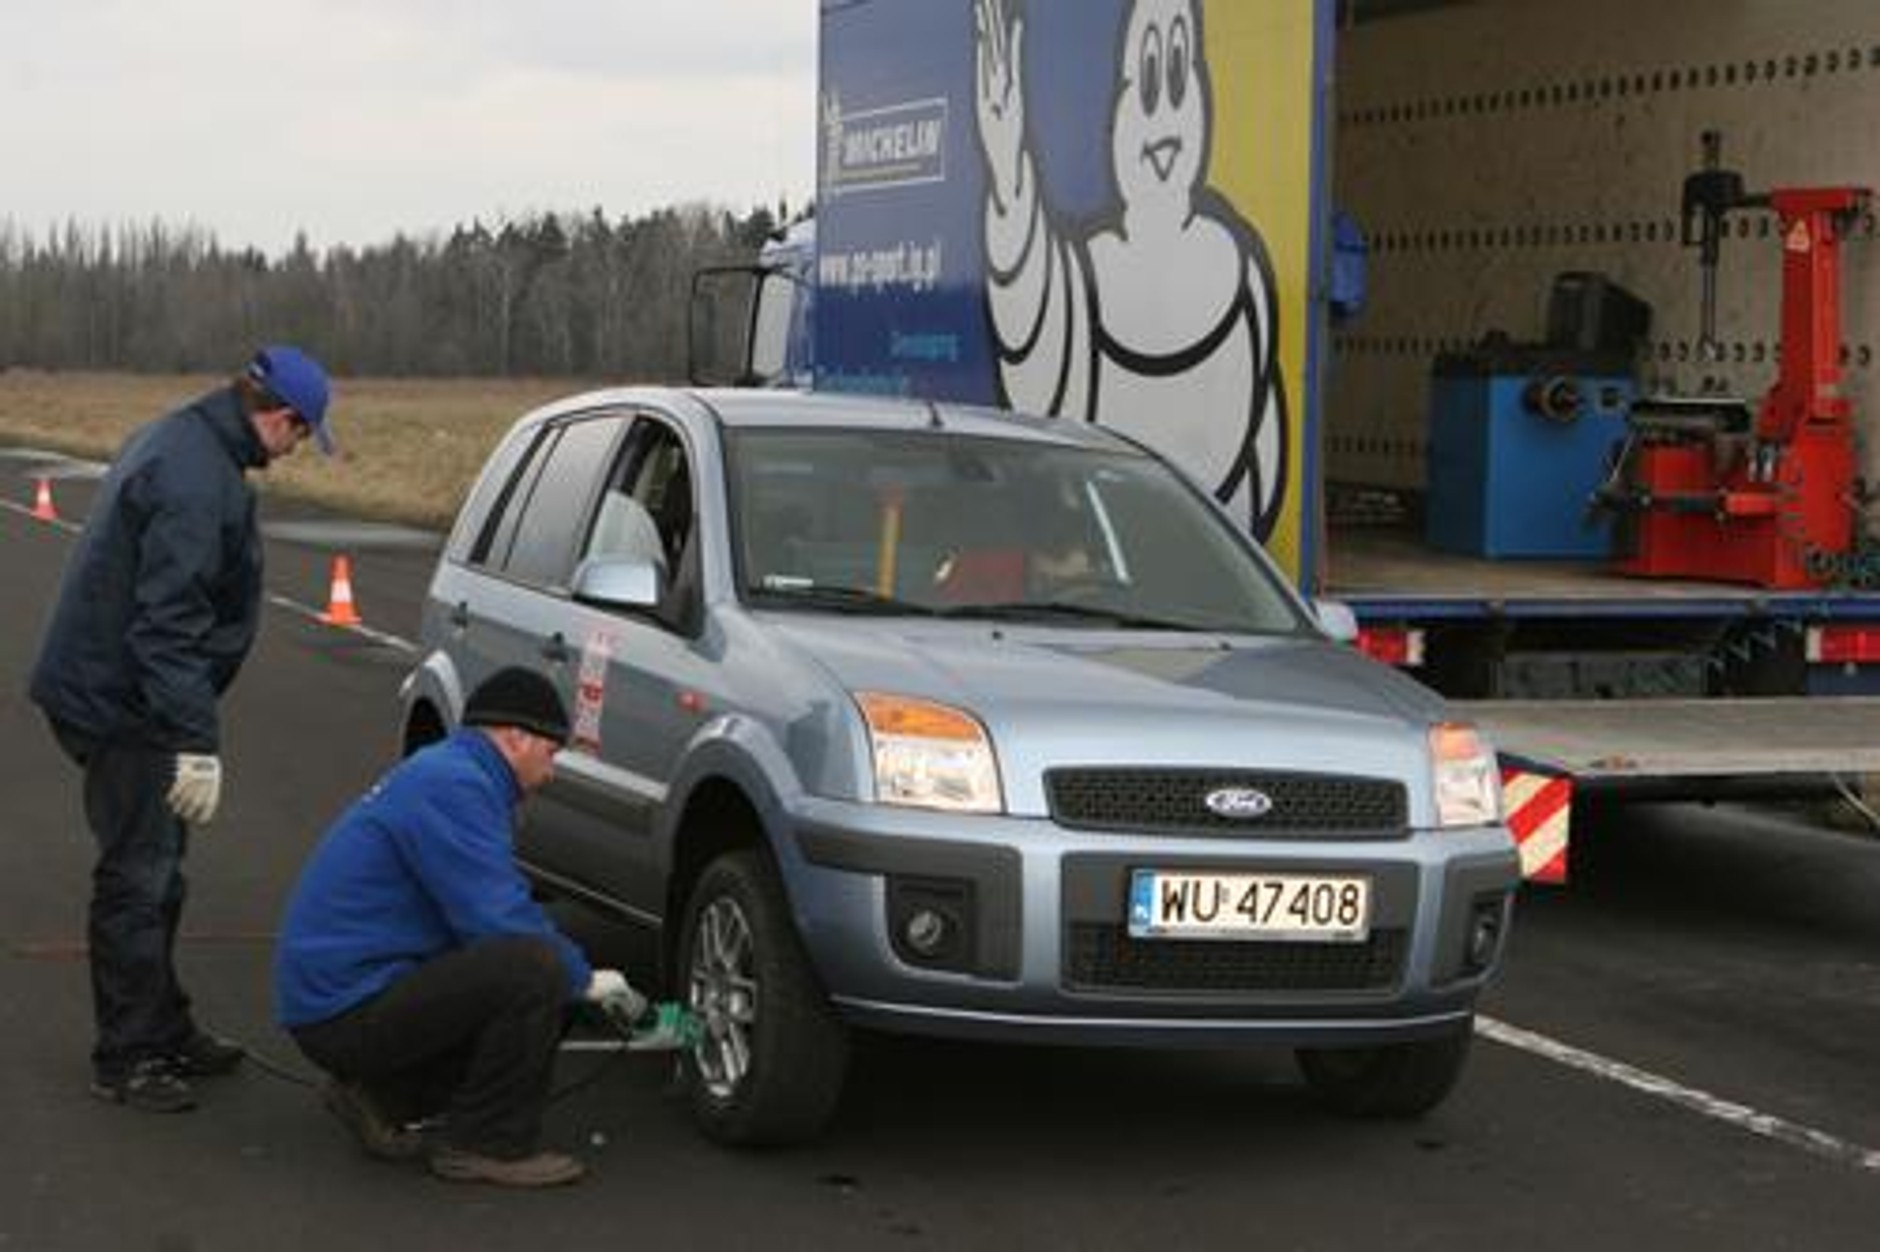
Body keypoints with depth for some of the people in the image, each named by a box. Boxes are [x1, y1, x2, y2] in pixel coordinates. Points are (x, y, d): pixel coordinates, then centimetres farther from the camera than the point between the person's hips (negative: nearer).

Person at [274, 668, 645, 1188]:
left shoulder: (447, 774, 18)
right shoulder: (452, 786, -16)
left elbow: (502, 909, 24)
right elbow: (498, 922, -21)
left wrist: (579, 977, 16)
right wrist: (583, 978, -7)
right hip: (345, 1008, -11)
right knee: (535, 970, -23)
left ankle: (379, 1096, 13)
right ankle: (486, 1147, -9)